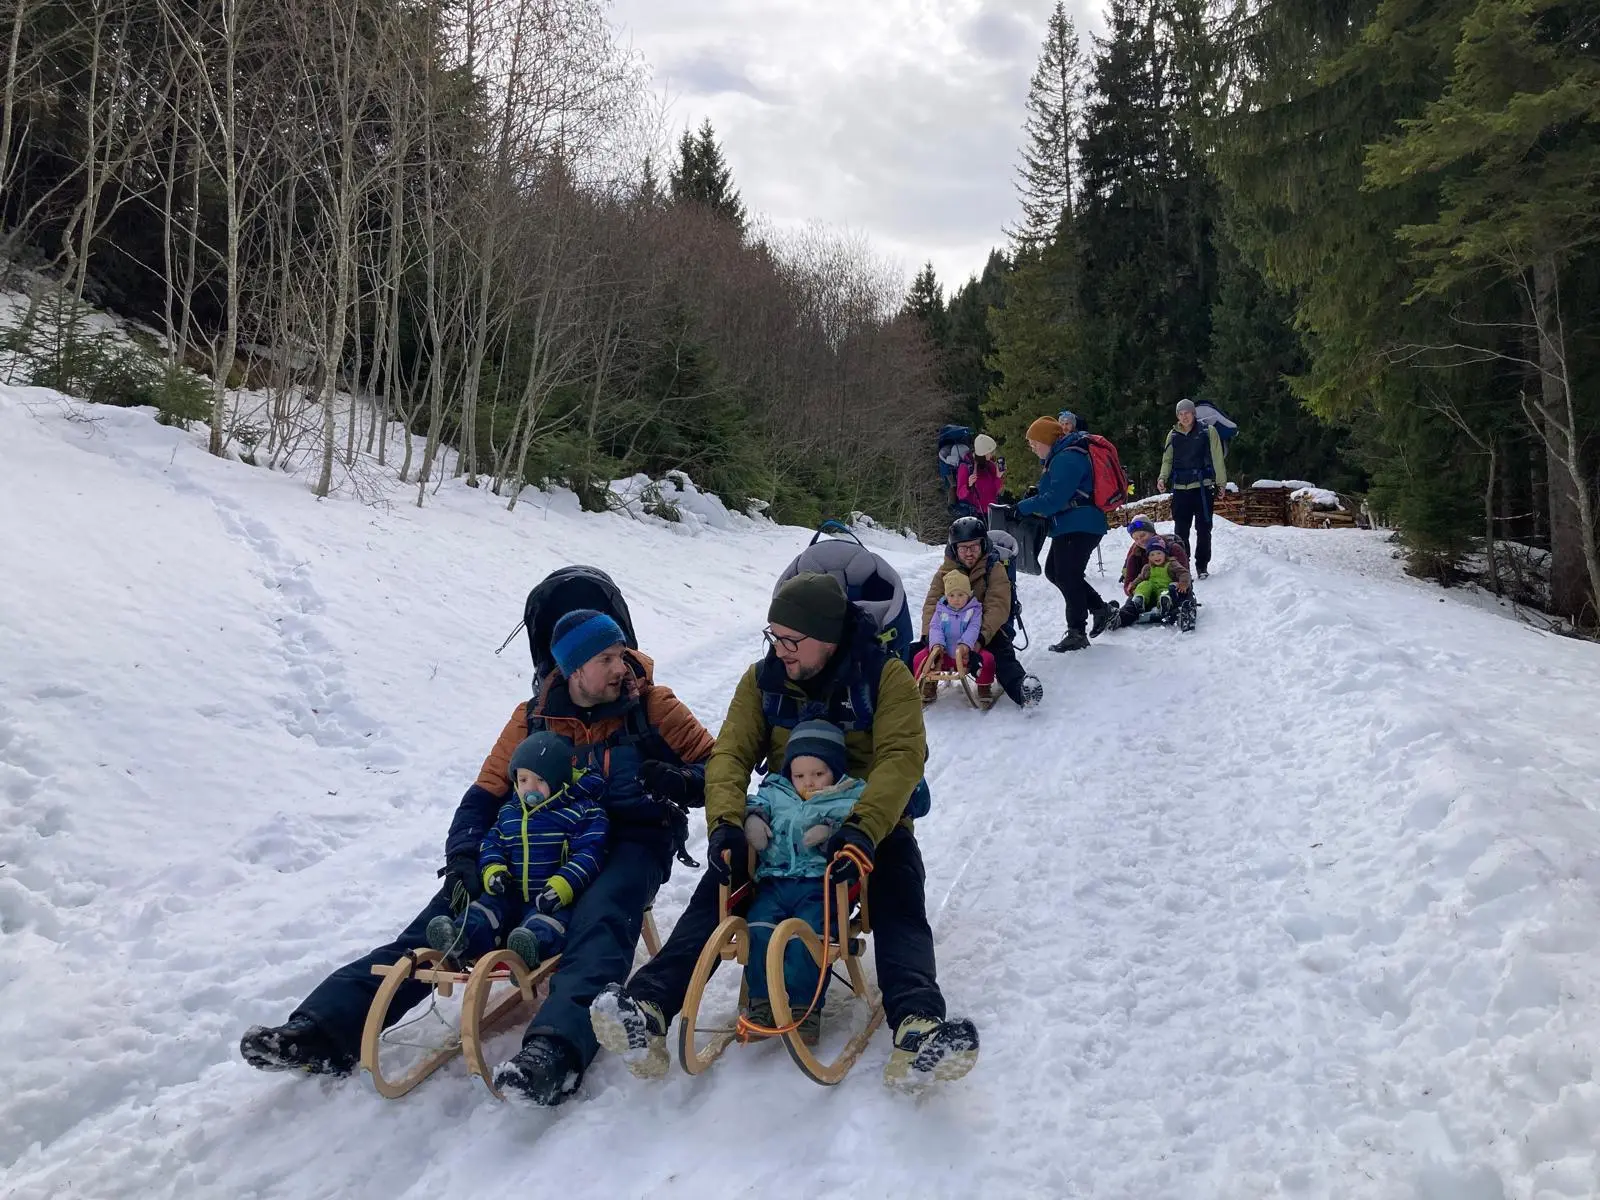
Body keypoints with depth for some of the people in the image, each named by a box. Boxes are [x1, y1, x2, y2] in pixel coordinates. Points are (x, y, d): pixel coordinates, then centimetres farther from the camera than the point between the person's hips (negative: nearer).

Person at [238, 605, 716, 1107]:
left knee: (599, 923, -37)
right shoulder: (533, 718, 6)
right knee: (443, 919, -15)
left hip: (629, 843, -3)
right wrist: (462, 860, -12)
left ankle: (557, 1051, -58)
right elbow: (485, 794, 6)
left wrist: (681, 783, -22)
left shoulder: (653, 706, 0)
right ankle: (326, 1027, -21)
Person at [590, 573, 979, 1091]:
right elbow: (730, 754, -5)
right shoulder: (763, 679, 2)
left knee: (900, 905, -31)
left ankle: (917, 1027, -49)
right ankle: (648, 1007, -38)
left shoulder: (886, 676, -9)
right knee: (717, 888, -24)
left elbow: (901, 757, -21)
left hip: (871, 825, -2)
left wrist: (863, 829, -39)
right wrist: (726, 823, -26)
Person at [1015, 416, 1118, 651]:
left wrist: (1023, 507, -21)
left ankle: (1077, 633, 5)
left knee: (1067, 576, -5)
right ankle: (1100, 608, 22)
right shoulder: (1059, 457, 14)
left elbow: (1055, 498, -25)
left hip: (1080, 527, -11)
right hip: (1070, 526, 11)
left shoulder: (1067, 459, -19)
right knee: (1053, 571, 15)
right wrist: (1035, 496, 4)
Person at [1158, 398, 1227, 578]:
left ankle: (1202, 566, 11)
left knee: (1203, 528, 1)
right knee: (1181, 529, 3)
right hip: (1180, 488, 3)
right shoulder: (1173, 435, 10)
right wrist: (1163, 477, -4)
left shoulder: (1207, 431, 1)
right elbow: (1167, 460, 14)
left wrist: (1221, 482, -1)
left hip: (1203, 487, -2)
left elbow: (1217, 459, 2)